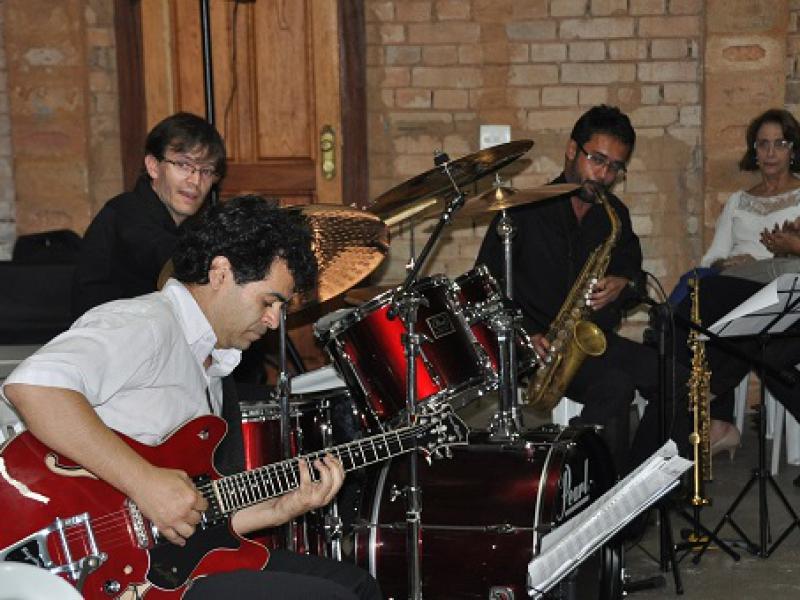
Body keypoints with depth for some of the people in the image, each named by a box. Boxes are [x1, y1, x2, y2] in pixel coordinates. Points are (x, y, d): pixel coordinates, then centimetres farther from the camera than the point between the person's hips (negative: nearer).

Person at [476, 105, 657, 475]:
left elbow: (632, 267, 23)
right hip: (544, 346, -6)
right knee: (614, 385, -33)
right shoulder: (526, 211, -4)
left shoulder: (615, 215, 13)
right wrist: (526, 334, -17)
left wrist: (621, 285, -3)